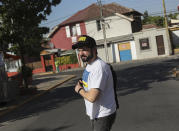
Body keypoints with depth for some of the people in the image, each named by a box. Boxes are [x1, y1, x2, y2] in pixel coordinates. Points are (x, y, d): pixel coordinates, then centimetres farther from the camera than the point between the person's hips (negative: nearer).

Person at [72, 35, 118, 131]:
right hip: (95, 114, 10)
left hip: (103, 115, -10)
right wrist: (82, 84, 1)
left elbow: (92, 97, -32)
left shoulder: (99, 67, -26)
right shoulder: (89, 65, 6)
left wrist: (79, 89, -13)